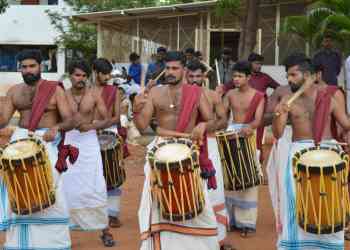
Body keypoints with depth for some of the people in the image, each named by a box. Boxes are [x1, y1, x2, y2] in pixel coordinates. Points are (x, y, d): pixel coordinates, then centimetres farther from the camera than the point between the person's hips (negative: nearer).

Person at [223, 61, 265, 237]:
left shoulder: (258, 96, -4)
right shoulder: (230, 94, 8)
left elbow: (258, 120, -16)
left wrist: (249, 127, -36)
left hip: (248, 138, -4)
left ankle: (245, 222, 2)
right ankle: (231, 217, 14)